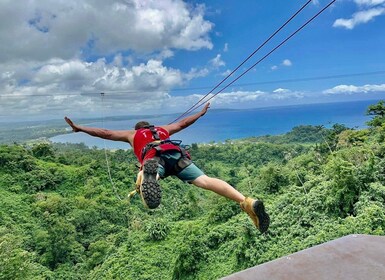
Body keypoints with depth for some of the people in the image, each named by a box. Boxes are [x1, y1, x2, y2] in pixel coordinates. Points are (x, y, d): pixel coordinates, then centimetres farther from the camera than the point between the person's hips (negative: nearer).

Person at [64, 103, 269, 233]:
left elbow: (105, 133, 40)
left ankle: (148, 175, -71)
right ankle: (247, 202, -35)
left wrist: (79, 128, 49)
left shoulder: (132, 134, 40)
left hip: (154, 157, -2)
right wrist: (201, 113, 69)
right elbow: (184, 122, 53)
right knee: (205, 180, -15)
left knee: (148, 174, -32)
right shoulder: (163, 129, 46)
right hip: (177, 154, 2)